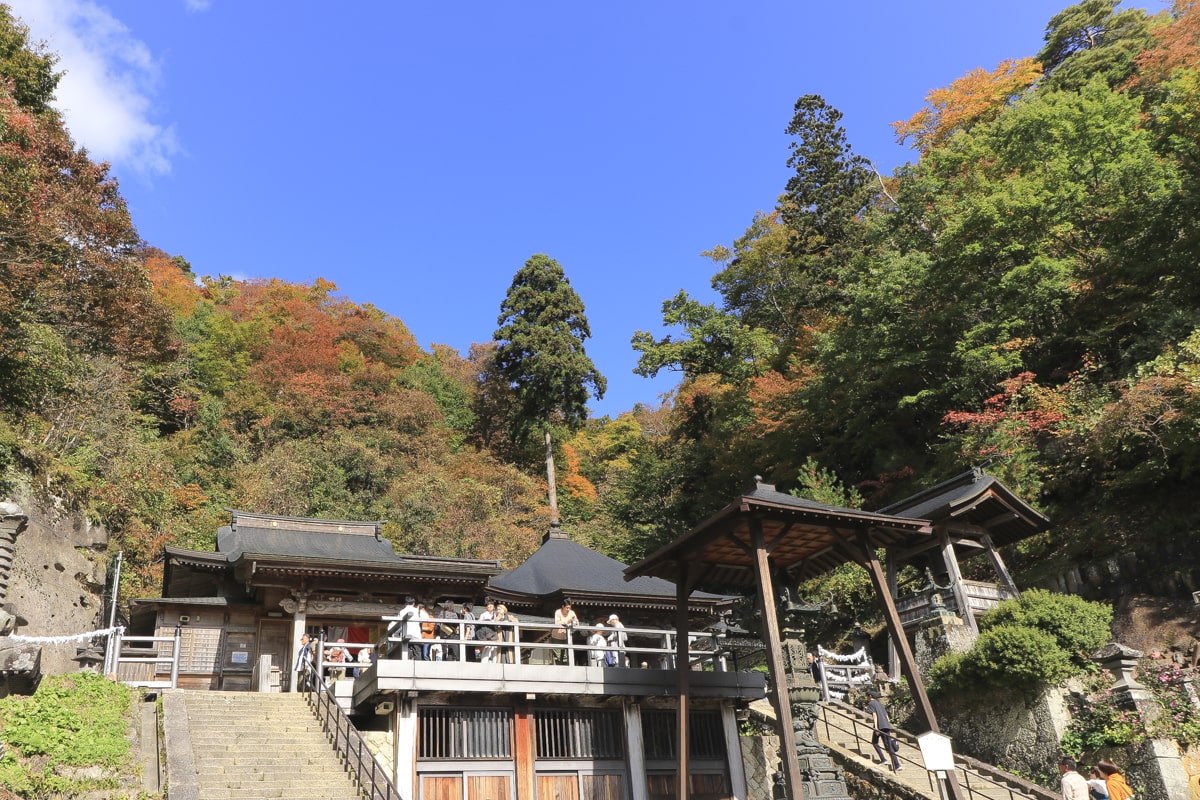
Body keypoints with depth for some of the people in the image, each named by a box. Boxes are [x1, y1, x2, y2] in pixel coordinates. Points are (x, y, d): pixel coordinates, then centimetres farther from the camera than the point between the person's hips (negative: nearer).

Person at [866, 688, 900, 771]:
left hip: (879, 726, -7)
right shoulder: (880, 703, 22)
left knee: (874, 742, 14)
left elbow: (874, 715, -11)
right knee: (889, 746, 4)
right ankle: (897, 765, -6)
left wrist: (876, 727, -16)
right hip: (887, 726, 7)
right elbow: (886, 715, 21)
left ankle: (883, 759, 1)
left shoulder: (871, 703, 1)